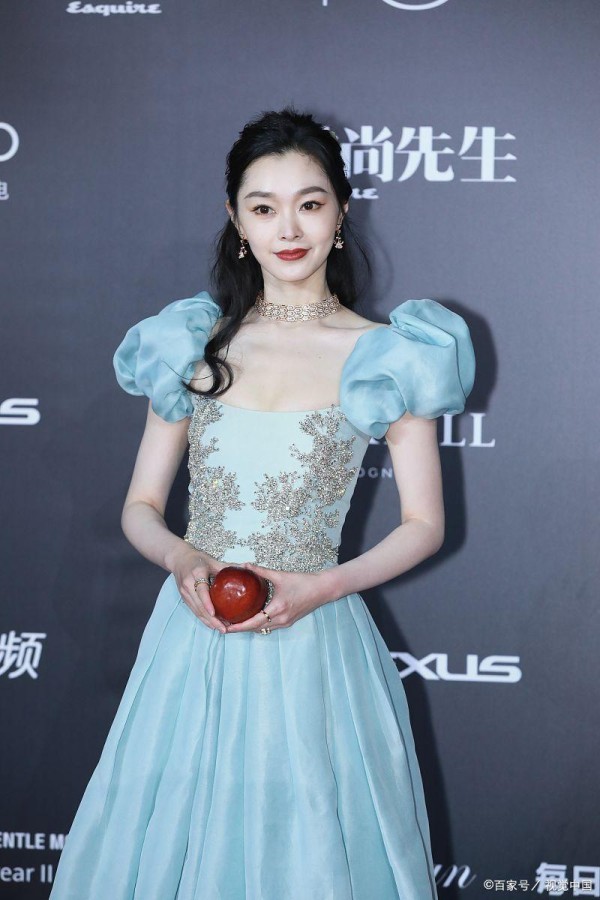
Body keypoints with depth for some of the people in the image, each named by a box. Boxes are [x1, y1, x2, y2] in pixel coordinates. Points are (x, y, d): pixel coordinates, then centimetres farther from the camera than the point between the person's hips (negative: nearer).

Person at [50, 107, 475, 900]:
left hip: (312, 647, -2)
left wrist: (322, 587, -14)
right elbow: (140, 506, 9)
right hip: (193, 640, 3)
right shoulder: (194, 345, 5)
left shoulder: (385, 356, -3)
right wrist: (180, 557, -12)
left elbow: (424, 525, 0)